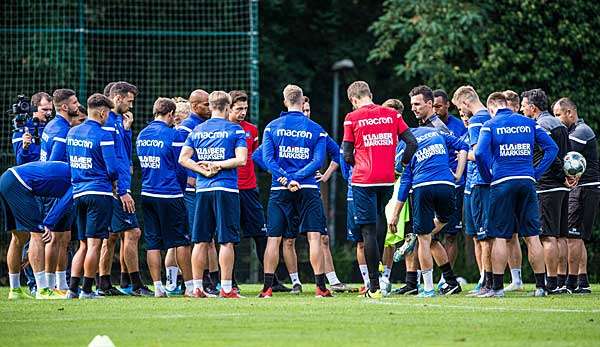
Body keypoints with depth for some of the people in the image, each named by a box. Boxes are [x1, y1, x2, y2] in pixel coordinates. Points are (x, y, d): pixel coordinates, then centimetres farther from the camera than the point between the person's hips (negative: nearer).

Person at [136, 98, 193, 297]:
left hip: (147, 193, 5)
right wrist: (180, 188, 10)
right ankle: (190, 286, 4)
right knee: (181, 241, 2)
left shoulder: (142, 135, 8)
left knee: (152, 243, 6)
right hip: (169, 195, -5)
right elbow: (181, 168, -5)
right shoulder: (173, 135, -10)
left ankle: (158, 287, 3)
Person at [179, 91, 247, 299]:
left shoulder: (197, 131, 10)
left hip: (202, 189, 4)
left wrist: (204, 170, 0)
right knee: (226, 241, -2)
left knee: (201, 242, 7)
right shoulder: (235, 130, -2)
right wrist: (217, 165, -5)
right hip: (226, 188, -4)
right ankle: (226, 288, -4)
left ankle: (197, 287, 7)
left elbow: (183, 158, 5)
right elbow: (240, 159, -11)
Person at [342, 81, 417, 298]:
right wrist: (402, 165, 16)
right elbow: (412, 143, 3)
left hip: (364, 182, -3)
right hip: (388, 180, 3)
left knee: (369, 231, -2)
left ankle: (375, 286, -5)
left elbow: (347, 154, 0)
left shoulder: (352, 118, 0)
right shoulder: (392, 115, 7)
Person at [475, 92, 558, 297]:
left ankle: (497, 286, -1)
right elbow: (552, 148, 7)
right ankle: (540, 286, 5)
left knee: (499, 237, 1)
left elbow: (480, 153, -14)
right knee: (532, 236, 6)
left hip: (502, 183, -3)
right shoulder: (529, 123, 11)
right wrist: (536, 172, 10)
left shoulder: (490, 125, 0)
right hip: (527, 182, 3)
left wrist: (488, 177, 0)